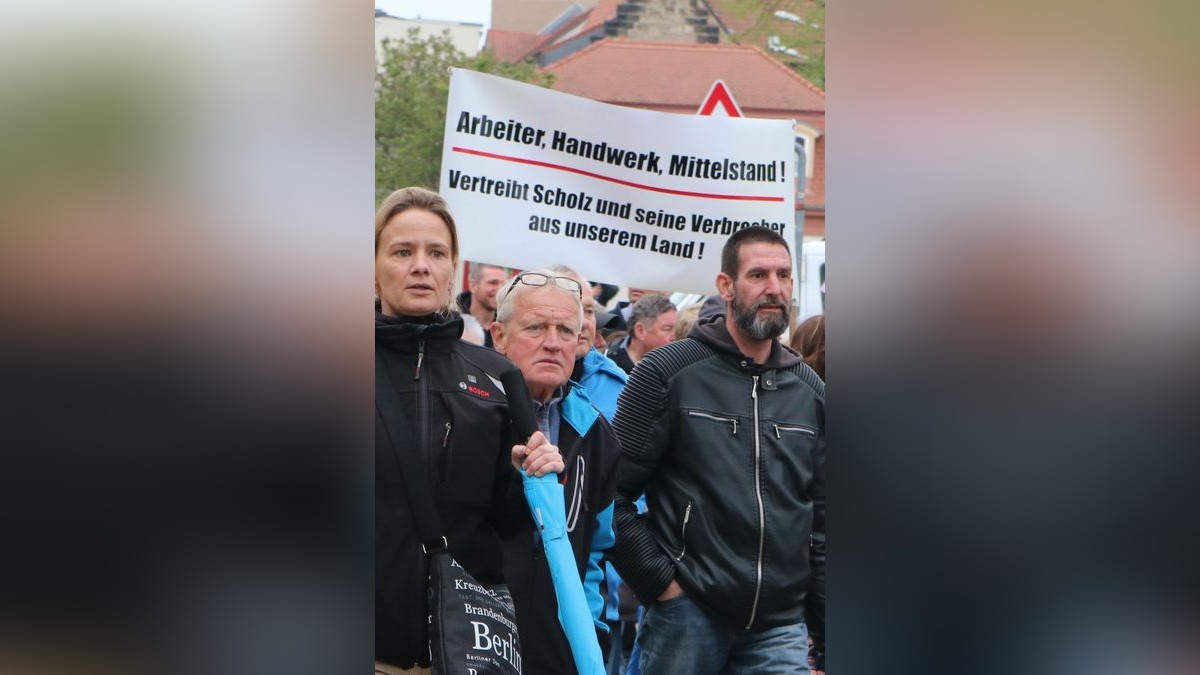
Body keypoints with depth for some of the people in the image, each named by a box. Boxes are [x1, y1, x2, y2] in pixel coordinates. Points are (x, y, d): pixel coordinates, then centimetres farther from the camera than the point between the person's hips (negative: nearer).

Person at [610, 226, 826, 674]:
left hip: (781, 626, 3)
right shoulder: (668, 370, -3)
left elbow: (821, 517, 14)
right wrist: (659, 580, -9)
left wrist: (824, 636, 10)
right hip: (686, 615, -3)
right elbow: (614, 491, -5)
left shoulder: (809, 390, 11)